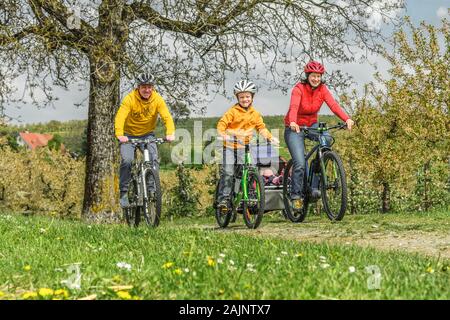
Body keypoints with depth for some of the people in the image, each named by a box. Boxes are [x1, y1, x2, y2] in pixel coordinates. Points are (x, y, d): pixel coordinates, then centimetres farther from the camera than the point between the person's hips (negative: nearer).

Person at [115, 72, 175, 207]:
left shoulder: (157, 99, -13)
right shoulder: (130, 99, -20)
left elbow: (167, 117, -22)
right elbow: (120, 117, -31)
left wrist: (170, 133, -41)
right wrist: (119, 135, -48)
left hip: (147, 134, 2)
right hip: (129, 135, -2)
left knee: (154, 158, -20)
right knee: (127, 160, -20)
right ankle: (123, 192, -6)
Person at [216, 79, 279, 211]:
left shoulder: (255, 114, 9)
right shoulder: (232, 111, -5)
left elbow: (261, 127, 14)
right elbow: (221, 124, -10)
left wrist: (271, 137, 0)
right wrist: (223, 135, -29)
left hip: (244, 146, 3)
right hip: (230, 146, -3)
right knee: (227, 172, -9)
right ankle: (223, 199, -3)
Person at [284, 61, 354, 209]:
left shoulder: (322, 89, -7)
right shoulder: (299, 88, -18)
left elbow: (333, 105, -21)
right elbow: (293, 107, -35)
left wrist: (347, 119, -38)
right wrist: (292, 122, -56)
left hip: (311, 125, 4)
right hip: (295, 128, -4)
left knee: (326, 138, -28)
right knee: (300, 163, -18)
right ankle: (296, 195, -3)